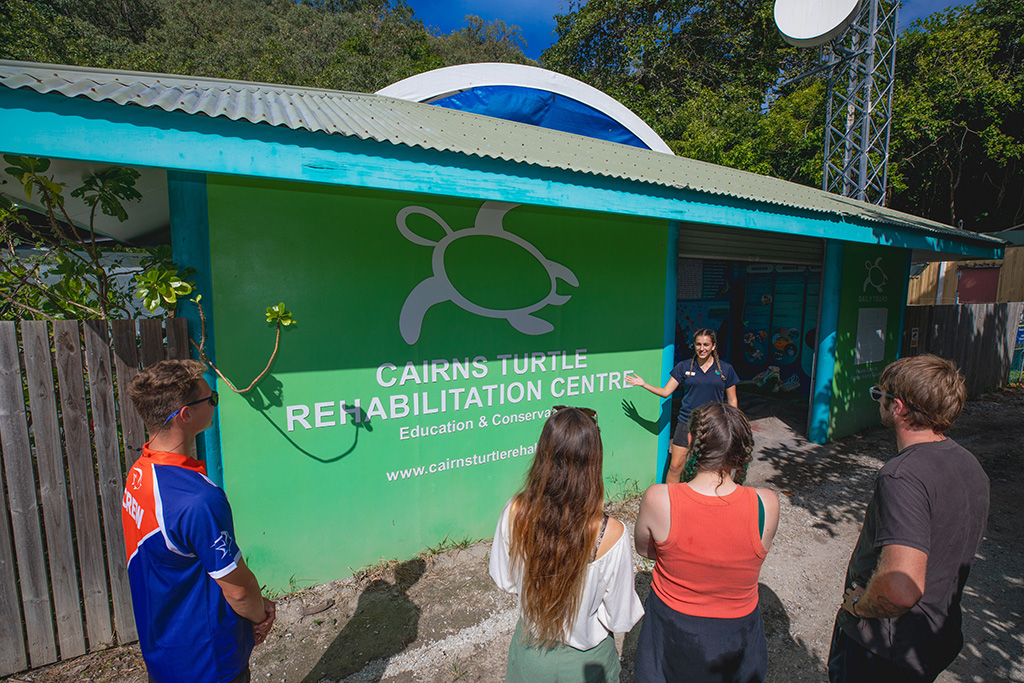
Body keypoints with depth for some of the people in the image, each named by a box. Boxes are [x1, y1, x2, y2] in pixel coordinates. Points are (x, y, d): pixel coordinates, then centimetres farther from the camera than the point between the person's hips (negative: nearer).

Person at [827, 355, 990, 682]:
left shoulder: (902, 476, -31)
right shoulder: (969, 463, 0)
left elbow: (901, 588, -39)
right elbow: (955, 550, 14)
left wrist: (858, 605, -19)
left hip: (883, 650, -8)